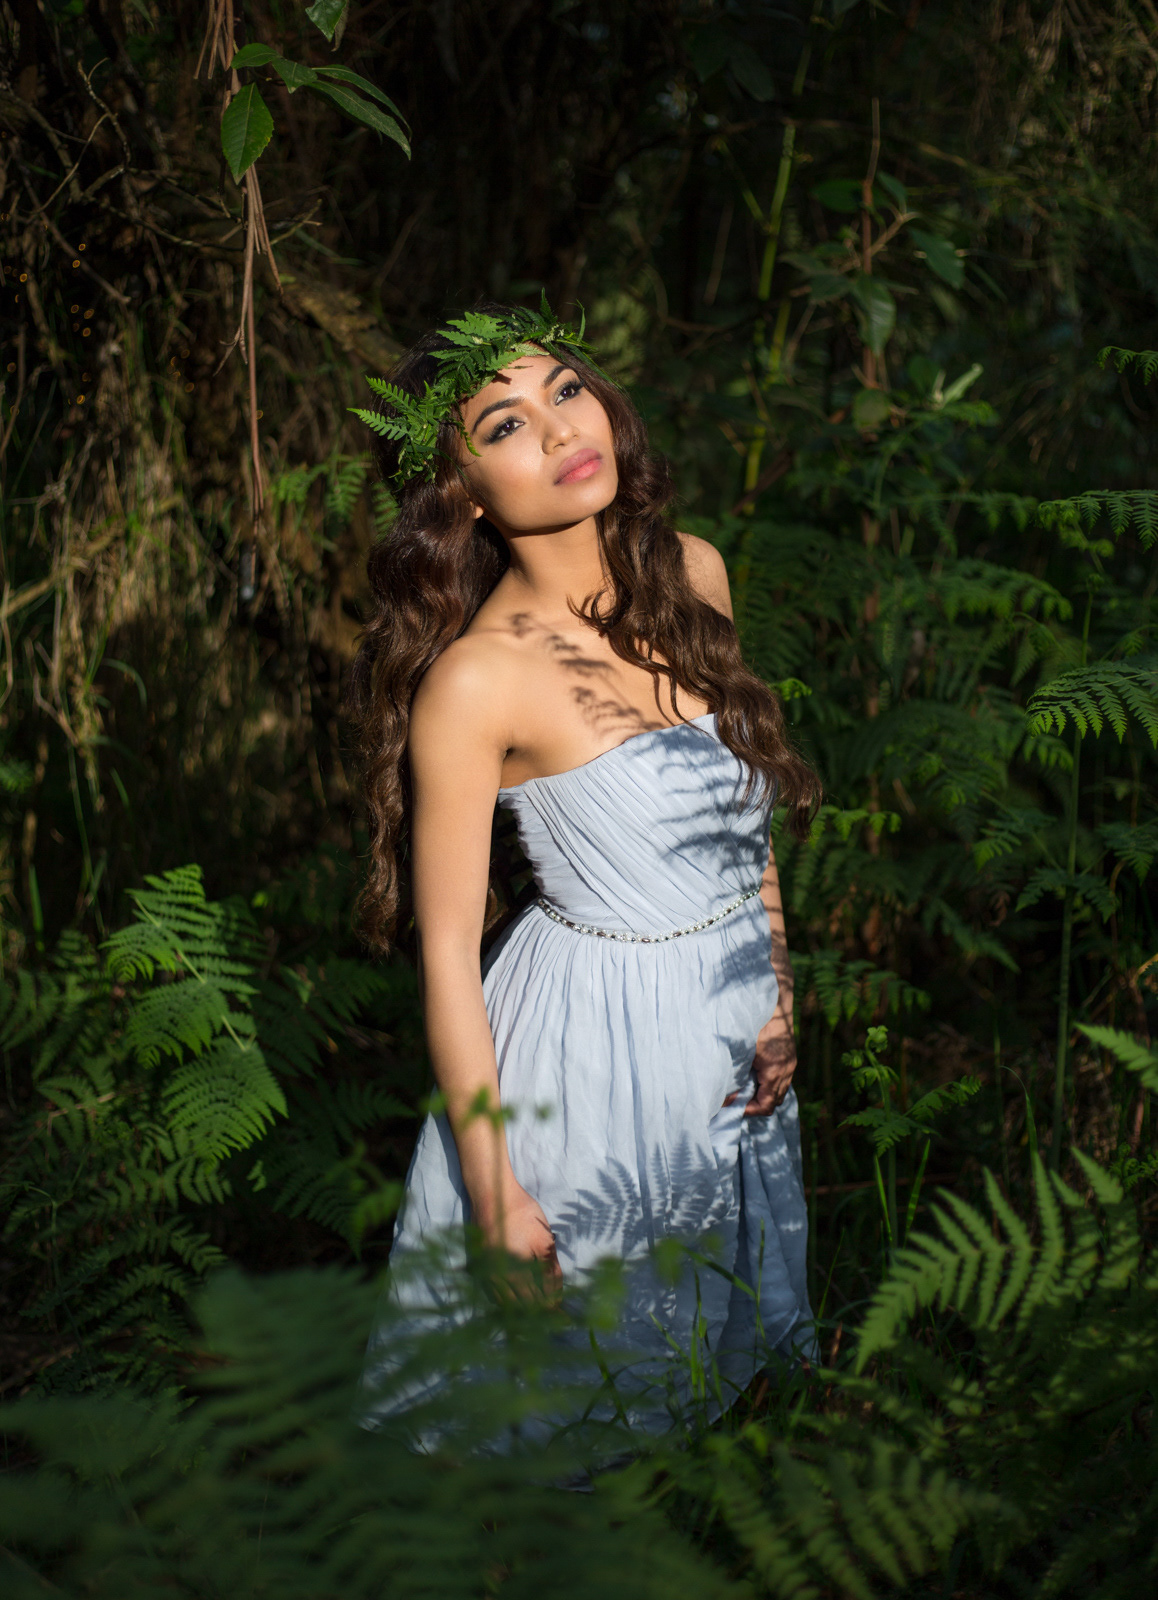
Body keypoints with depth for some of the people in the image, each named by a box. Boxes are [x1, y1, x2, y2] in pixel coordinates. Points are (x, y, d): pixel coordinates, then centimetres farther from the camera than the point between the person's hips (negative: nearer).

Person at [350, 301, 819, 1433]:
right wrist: (495, 1191, -15)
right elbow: (446, 949, -17)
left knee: (723, 1348, 24)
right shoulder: (475, 678, -22)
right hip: (591, 1050, -6)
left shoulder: (692, 575, -3)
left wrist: (781, 993, 3)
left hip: (733, 1031, 6)